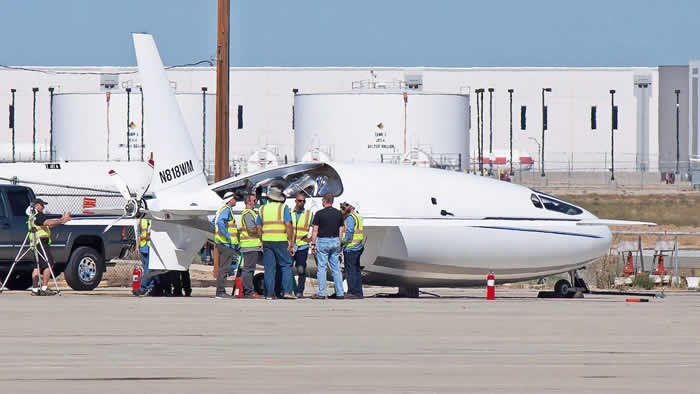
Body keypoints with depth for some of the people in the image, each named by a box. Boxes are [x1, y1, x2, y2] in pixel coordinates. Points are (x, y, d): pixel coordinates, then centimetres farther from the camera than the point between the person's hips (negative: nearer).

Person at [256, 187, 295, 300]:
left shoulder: (263, 209, 10)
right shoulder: (283, 208, 0)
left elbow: (258, 227, 10)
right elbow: (288, 225, -8)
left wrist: (261, 242, 15)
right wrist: (291, 241, -4)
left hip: (267, 241, 3)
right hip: (280, 241, -3)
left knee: (269, 268, 5)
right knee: (286, 266, 4)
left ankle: (269, 293, 2)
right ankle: (287, 291, -6)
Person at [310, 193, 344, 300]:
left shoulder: (319, 214, -7)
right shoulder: (339, 213, 6)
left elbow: (315, 230, -7)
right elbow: (341, 231, 9)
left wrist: (313, 244, -1)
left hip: (323, 241, -4)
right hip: (335, 241, 4)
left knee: (321, 268, -1)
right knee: (336, 268, 8)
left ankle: (321, 293, -3)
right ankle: (340, 293, 6)